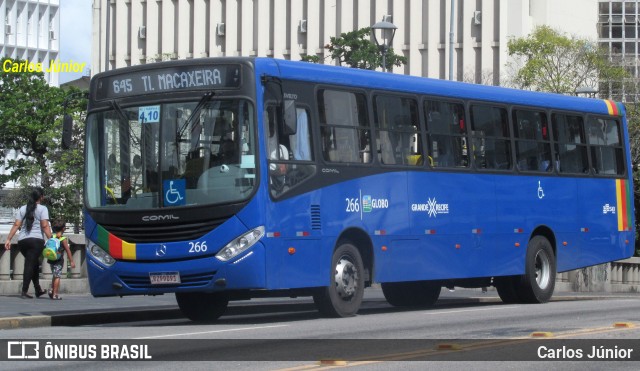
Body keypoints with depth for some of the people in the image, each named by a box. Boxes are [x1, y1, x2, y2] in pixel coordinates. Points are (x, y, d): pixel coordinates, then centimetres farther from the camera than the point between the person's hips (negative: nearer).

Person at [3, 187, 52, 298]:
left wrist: (8, 239, 5)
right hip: (36, 240, -5)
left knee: (34, 264, 19)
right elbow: (45, 226, -10)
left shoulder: (23, 208, 14)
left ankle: (38, 290, 24)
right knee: (30, 265, -4)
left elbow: (16, 225, 7)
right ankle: (24, 291, -11)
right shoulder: (42, 209, 0)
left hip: (22, 241, 5)